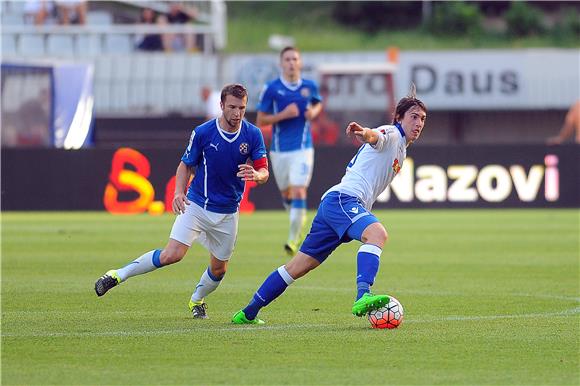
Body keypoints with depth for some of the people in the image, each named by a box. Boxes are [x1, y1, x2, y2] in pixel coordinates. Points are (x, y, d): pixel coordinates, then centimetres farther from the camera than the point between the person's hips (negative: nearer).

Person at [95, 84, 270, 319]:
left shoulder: (253, 135, -7)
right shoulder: (203, 132, -12)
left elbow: (264, 172, -3)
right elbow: (186, 165, 1)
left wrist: (255, 175, -28)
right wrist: (179, 192, -17)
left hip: (228, 213, 3)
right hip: (197, 205, -3)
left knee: (218, 269, 10)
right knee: (172, 254, -19)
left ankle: (197, 300, 40)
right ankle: (118, 275, -6)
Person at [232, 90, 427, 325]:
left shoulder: (400, 150, 27)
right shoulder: (391, 134, -3)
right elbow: (375, 137, -29)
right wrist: (365, 134, -51)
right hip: (342, 199, -10)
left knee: (298, 267, 13)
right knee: (377, 234, -35)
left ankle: (248, 313, 19)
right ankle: (363, 297, -54)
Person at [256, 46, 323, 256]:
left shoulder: (309, 86, 0)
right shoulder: (271, 88, -6)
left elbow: (318, 103, 22)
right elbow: (260, 120, -4)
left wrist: (314, 111, -2)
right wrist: (283, 115, -19)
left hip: (303, 148, -1)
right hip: (279, 150, 1)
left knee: (298, 192, -15)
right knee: (286, 194, 13)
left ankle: (293, 240, -12)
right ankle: (299, 224, 44)